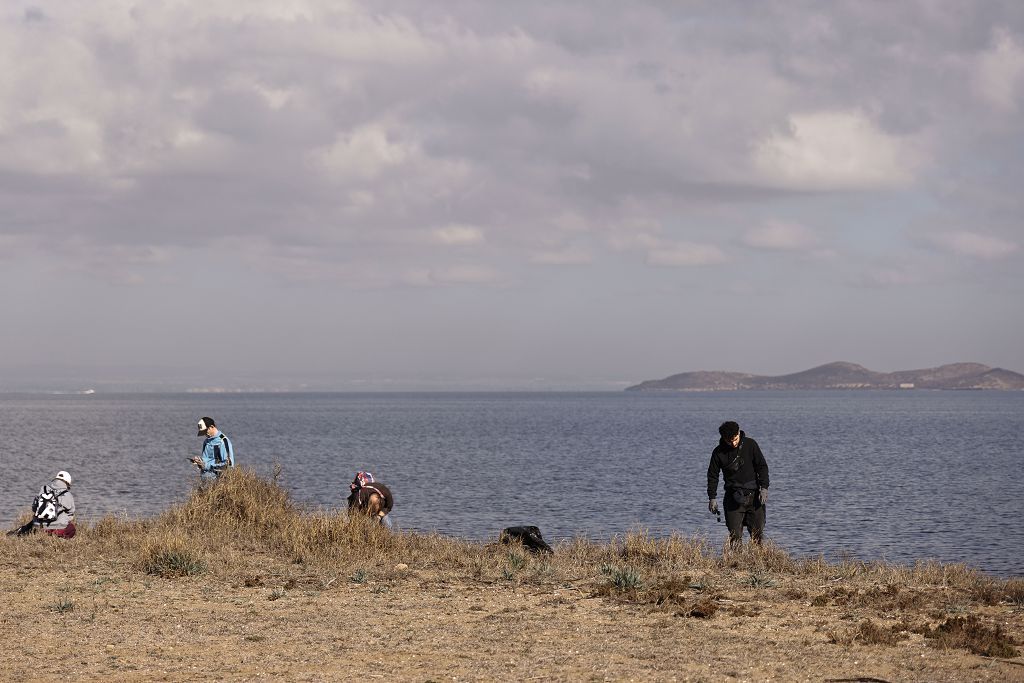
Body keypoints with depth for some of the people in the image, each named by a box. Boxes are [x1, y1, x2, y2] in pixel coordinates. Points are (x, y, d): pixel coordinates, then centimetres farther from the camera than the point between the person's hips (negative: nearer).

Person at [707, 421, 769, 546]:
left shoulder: (750, 444, -3)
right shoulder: (719, 452, -3)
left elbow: (762, 466, 2)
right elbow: (712, 476, 6)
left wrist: (764, 488, -7)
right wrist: (712, 498, 2)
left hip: (754, 494, 0)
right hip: (734, 497, 0)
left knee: (757, 533, 1)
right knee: (735, 534, -6)